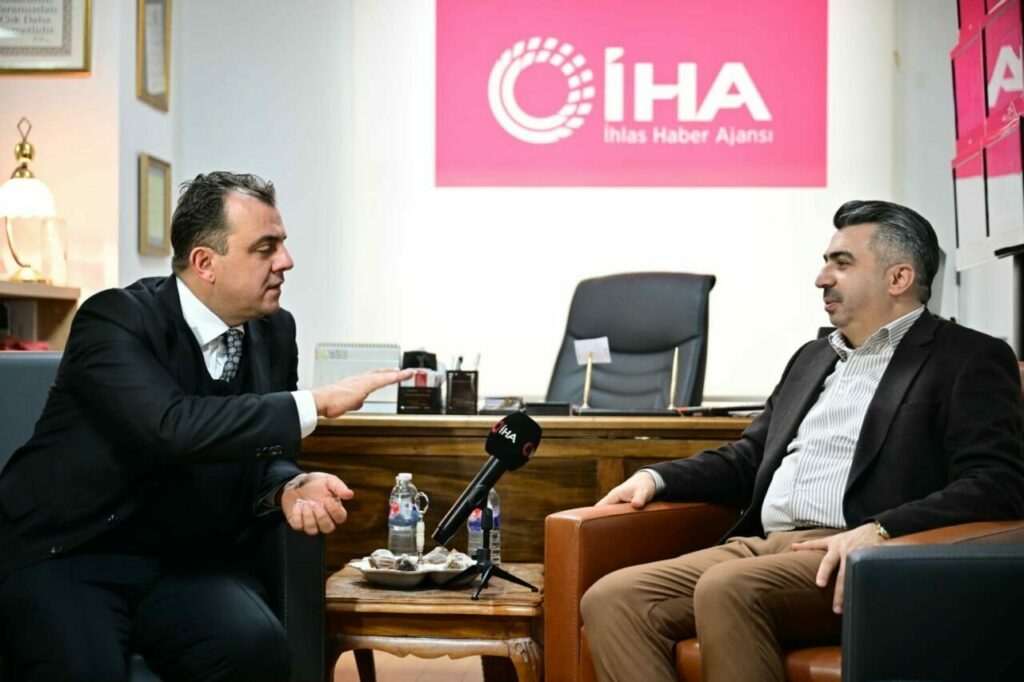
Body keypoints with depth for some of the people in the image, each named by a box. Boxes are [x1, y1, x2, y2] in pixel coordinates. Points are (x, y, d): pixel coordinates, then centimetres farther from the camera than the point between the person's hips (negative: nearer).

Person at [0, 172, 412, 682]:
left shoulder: (274, 332, 4)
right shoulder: (114, 319, -14)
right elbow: (174, 427, -30)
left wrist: (291, 487, -13)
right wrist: (316, 404, -27)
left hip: (186, 562, 5)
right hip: (65, 556, -4)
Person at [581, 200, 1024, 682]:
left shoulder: (970, 359, 4)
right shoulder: (813, 357, 27)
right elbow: (750, 458, 30)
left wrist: (879, 531, -24)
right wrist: (657, 478, 12)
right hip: (761, 547, 7)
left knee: (728, 588, -35)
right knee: (611, 600, -16)